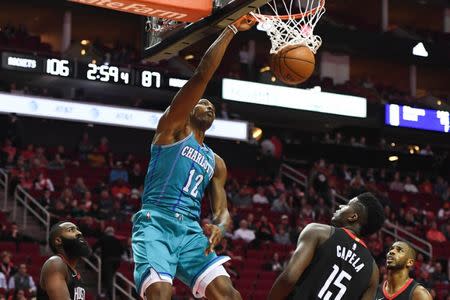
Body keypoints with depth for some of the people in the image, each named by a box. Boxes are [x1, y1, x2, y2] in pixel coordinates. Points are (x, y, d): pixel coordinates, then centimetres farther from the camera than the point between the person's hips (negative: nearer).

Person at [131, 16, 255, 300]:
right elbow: (202, 75, -1)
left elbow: (223, 210, 19)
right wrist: (232, 29, 2)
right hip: (155, 223, -6)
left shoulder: (216, 163, 26)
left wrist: (219, 227, -7)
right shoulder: (173, 127, 9)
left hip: (191, 231, 6)